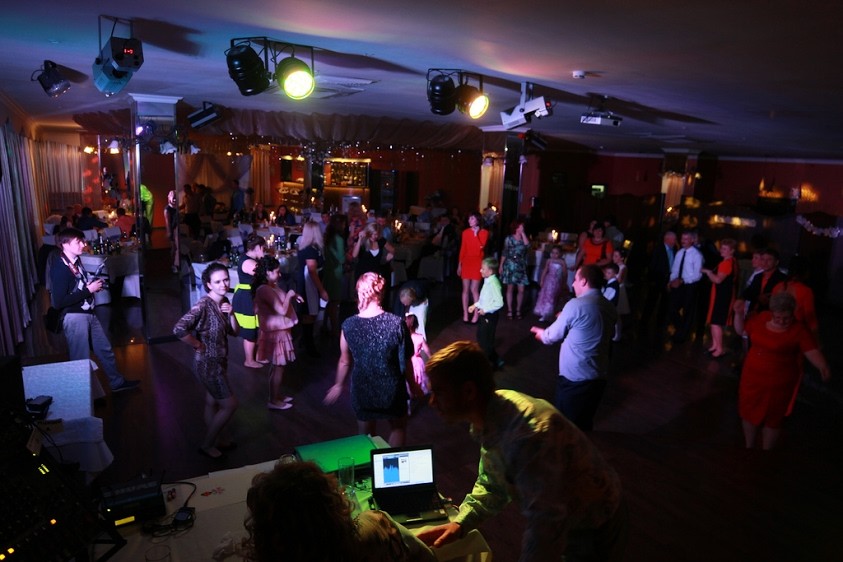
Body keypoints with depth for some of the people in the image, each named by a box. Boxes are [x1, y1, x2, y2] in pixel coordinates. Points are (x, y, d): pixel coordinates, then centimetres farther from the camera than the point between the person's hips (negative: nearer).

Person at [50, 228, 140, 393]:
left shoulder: (76, 261, 6)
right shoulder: (59, 268, -18)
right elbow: (58, 302, -23)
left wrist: (93, 285, 2)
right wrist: (88, 290, -19)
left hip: (88, 313, 9)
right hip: (74, 317, -9)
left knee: (105, 349, 20)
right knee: (81, 359, 3)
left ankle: (117, 382, 36)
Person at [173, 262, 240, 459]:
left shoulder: (224, 301, 1)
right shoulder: (204, 305, -25)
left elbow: (234, 331, 6)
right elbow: (179, 329, -35)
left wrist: (230, 314, -12)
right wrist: (198, 345, -22)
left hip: (218, 361, 8)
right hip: (208, 363, -8)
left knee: (212, 403, 23)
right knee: (230, 405, 3)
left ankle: (220, 439, 39)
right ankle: (206, 444, 21)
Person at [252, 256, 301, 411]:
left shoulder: (271, 287, 7)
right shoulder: (265, 290, -25)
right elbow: (282, 310, -27)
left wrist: (292, 298, 5)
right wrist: (289, 295, -15)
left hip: (278, 330, 10)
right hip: (275, 332, -10)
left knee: (276, 366, 20)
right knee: (278, 367, 2)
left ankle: (277, 395, 33)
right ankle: (273, 401, 14)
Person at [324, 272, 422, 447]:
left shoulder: (348, 325, -15)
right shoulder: (397, 323, -21)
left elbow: (345, 362, -3)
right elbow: (405, 361, -12)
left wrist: (338, 385, 14)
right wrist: (412, 384, 6)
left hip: (362, 390, 2)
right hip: (392, 389, -1)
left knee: (365, 434, 24)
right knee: (398, 427, 26)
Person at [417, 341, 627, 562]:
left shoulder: (528, 434, -39)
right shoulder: (489, 421, -9)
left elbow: (545, 527, -36)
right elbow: (491, 486, 1)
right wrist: (458, 524, -12)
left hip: (595, 530, -7)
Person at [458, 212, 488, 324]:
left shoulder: (484, 232, -2)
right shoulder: (465, 232, 6)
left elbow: (481, 246, -15)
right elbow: (462, 249, 9)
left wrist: (476, 234, -14)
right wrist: (459, 264, 8)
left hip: (477, 262, -3)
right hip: (466, 262, 3)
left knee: (474, 289, -4)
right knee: (465, 289, 5)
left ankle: (476, 314, 7)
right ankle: (465, 314, 12)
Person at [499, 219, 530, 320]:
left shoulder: (524, 238, 7)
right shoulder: (509, 238, 2)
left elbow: (527, 245, -15)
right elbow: (504, 253, 4)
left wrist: (523, 233, -9)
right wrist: (501, 265, 0)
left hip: (521, 267, 2)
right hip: (510, 266, -2)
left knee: (521, 290, -1)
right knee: (510, 288, 1)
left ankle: (518, 310, 12)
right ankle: (509, 310, 8)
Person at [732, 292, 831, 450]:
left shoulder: (798, 329, -16)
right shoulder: (762, 318, -4)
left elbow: (812, 351, -23)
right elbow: (741, 330, 8)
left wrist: (823, 367, -40)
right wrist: (739, 314, -6)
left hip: (778, 383, -4)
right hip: (752, 377, 4)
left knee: (771, 419, 14)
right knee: (748, 412, 18)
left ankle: (765, 453, 35)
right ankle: (748, 448, 41)